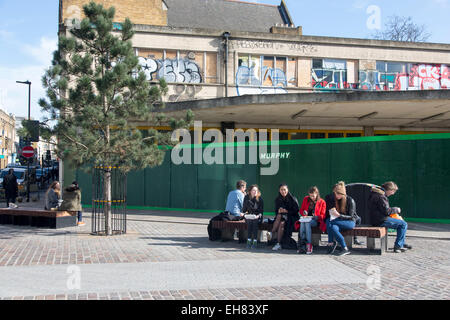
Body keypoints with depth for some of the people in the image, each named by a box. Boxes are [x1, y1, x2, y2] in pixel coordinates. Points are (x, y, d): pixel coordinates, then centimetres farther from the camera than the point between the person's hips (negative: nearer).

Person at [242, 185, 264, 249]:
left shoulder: (259, 198, -2)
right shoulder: (246, 198, 4)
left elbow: (261, 210, -1)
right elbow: (244, 209, 11)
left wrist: (258, 215, -18)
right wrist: (245, 213, -8)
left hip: (257, 217, -1)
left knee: (255, 221, -34)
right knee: (249, 221, -33)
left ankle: (255, 241, -34)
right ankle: (249, 240, -31)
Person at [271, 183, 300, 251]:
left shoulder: (293, 199, -5)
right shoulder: (278, 199, 9)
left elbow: (296, 211, -7)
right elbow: (276, 211, 12)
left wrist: (287, 211, -18)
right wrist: (279, 211, -12)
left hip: (291, 218, -4)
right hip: (282, 216, 4)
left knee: (282, 223, -32)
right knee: (279, 216, -31)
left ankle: (278, 244, -29)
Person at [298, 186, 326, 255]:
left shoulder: (322, 202, 4)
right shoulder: (306, 199, 12)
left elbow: (323, 215, 2)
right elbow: (301, 210, 15)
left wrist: (317, 217, -20)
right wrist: (303, 212, -10)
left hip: (316, 221, -2)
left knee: (307, 223, -37)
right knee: (302, 223, -35)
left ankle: (309, 245, -40)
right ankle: (301, 246, -38)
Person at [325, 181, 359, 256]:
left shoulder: (350, 200, -12)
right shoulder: (333, 199, 4)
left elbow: (350, 216, -14)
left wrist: (339, 215, -29)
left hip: (350, 222, -5)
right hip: (338, 221, 5)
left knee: (330, 222, -29)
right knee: (333, 227, -30)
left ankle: (331, 243, -15)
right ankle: (345, 249, -27)